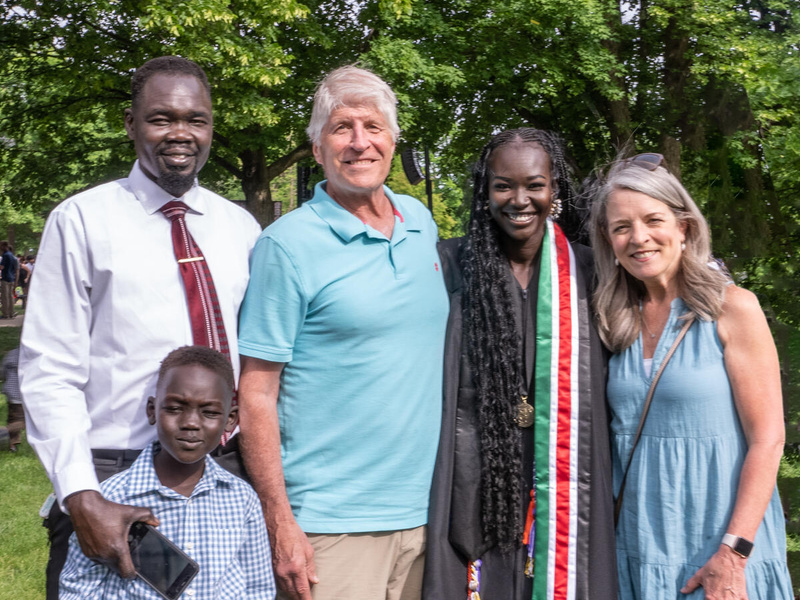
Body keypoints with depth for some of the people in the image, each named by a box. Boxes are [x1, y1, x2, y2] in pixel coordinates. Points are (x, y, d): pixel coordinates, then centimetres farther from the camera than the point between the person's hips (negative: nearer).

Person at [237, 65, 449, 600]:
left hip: (425, 510, 6)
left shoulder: (421, 222, 9)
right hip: (332, 527, -5)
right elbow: (256, 395, -10)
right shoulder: (288, 245, -9)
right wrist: (279, 523, -15)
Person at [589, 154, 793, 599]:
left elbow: (768, 440, -11)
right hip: (640, 543, 4)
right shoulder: (620, 322, 5)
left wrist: (733, 553, -17)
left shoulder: (732, 308, -8)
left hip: (722, 545, -4)